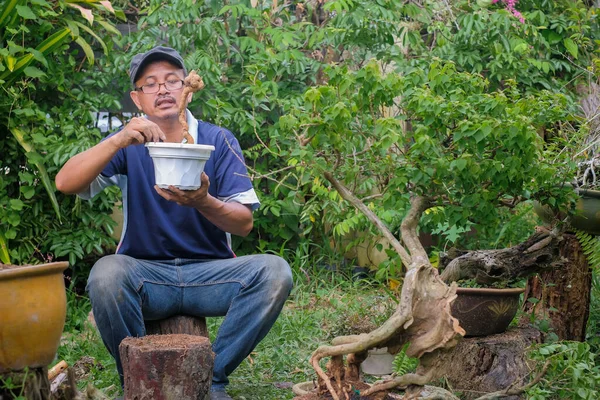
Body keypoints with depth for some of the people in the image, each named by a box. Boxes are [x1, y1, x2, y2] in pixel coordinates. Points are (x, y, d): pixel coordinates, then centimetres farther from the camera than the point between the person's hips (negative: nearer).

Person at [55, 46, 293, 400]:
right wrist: (118, 141, -28)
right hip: (145, 272, -1)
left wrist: (203, 202, -28)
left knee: (273, 271, -26)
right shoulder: (128, 145, 3)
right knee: (107, 273, -33)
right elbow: (65, 183, -13)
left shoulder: (219, 141, 2)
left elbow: (244, 223, -6)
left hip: (210, 272, 1)